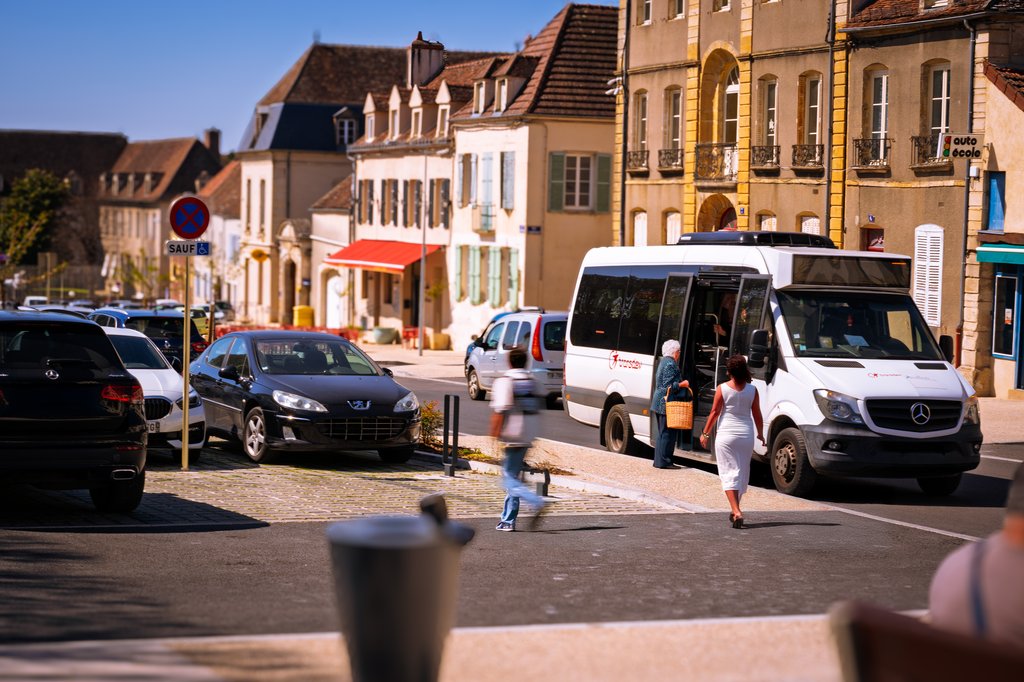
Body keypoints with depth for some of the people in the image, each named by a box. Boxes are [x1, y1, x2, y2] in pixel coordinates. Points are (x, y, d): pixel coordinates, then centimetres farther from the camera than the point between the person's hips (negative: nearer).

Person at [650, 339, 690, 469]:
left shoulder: (663, 361, 17)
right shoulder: (671, 364, -15)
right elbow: (668, 385, -20)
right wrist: (682, 384, -9)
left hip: (659, 402, 11)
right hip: (667, 404, -11)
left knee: (663, 433, 14)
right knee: (668, 433, -7)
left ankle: (659, 461, 16)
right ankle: (663, 461, -6)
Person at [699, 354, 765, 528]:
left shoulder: (722, 389, -7)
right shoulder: (752, 390, -1)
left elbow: (714, 412, -5)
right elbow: (757, 414, 4)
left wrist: (705, 433, 6)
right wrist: (760, 434, 20)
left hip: (726, 435, -2)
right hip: (746, 435, 3)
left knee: (728, 473, -3)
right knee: (742, 473, 16)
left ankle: (736, 511, -19)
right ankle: (735, 510, 25)